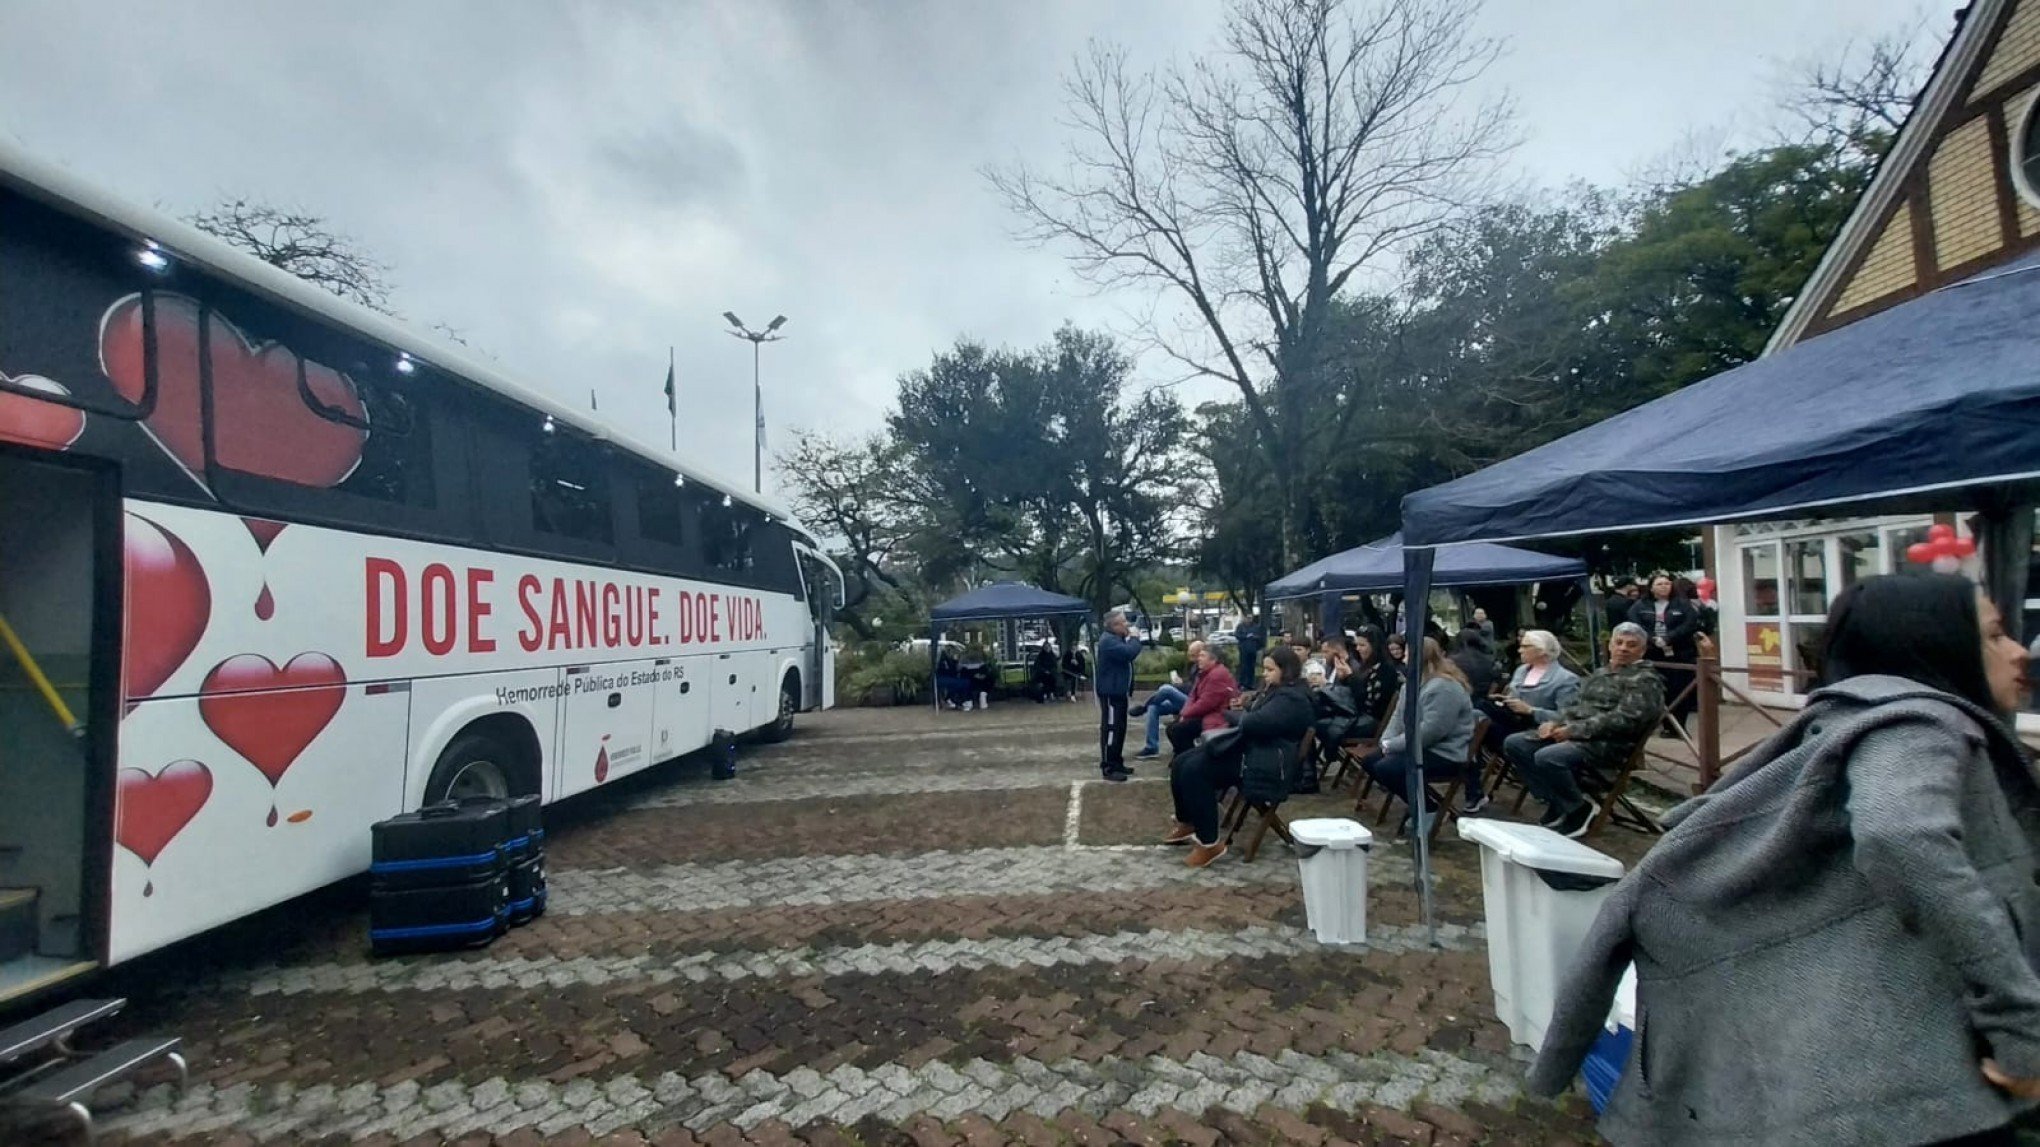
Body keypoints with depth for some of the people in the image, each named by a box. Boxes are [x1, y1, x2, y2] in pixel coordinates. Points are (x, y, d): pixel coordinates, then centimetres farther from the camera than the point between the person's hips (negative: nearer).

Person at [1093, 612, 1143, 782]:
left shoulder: (1117, 638, 17)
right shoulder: (1108, 640, -19)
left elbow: (1128, 653, 22)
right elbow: (1130, 652, -30)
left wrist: (1131, 639, 6)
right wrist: (1134, 637, -15)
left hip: (1118, 690, 11)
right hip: (1111, 691, -11)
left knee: (1119, 728, 16)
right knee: (1111, 728, -10)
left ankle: (1117, 763, 25)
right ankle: (1108, 767, -7)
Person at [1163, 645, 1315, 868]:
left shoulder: (1291, 698, -15)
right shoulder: (1272, 690, 17)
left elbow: (1255, 723, -24)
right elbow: (1249, 715, 26)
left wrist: (1230, 714, -5)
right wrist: (1239, 712, 2)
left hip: (1264, 761, -10)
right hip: (1244, 746, 10)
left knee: (1195, 771, -24)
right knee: (1182, 763, -2)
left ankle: (1210, 843, -13)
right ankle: (1186, 823, 17)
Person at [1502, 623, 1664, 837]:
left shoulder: (1645, 680, -5)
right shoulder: (1599, 674, 20)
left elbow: (1624, 719, -18)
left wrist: (1574, 730, -21)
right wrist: (1556, 722, -1)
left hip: (1608, 743, -8)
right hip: (1575, 734, 9)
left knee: (1547, 757, -34)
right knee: (1514, 744, -7)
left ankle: (1581, 810, -7)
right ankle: (1556, 803, 1)